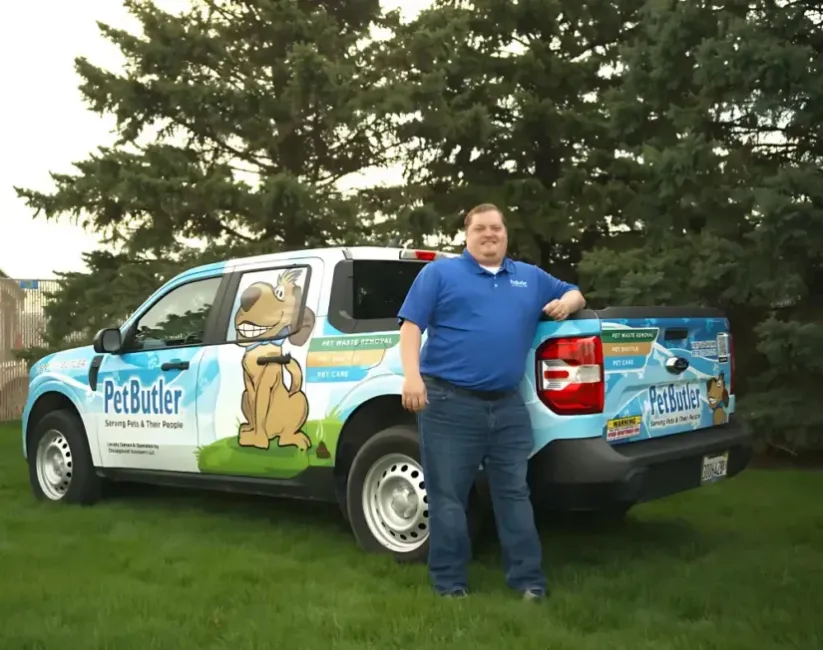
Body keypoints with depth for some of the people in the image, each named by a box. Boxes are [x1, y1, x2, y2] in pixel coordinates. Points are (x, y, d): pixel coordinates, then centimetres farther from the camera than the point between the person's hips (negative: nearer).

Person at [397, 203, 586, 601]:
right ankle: (450, 583, 14)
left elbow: (573, 294, 29)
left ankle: (528, 580, 17)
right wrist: (411, 375, -17)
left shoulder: (531, 277, 18)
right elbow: (411, 325, -3)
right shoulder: (439, 272, 5)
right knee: (448, 497, 3)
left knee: (514, 493, 9)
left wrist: (567, 302, 4)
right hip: (448, 403, -4)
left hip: (508, 406, 4)